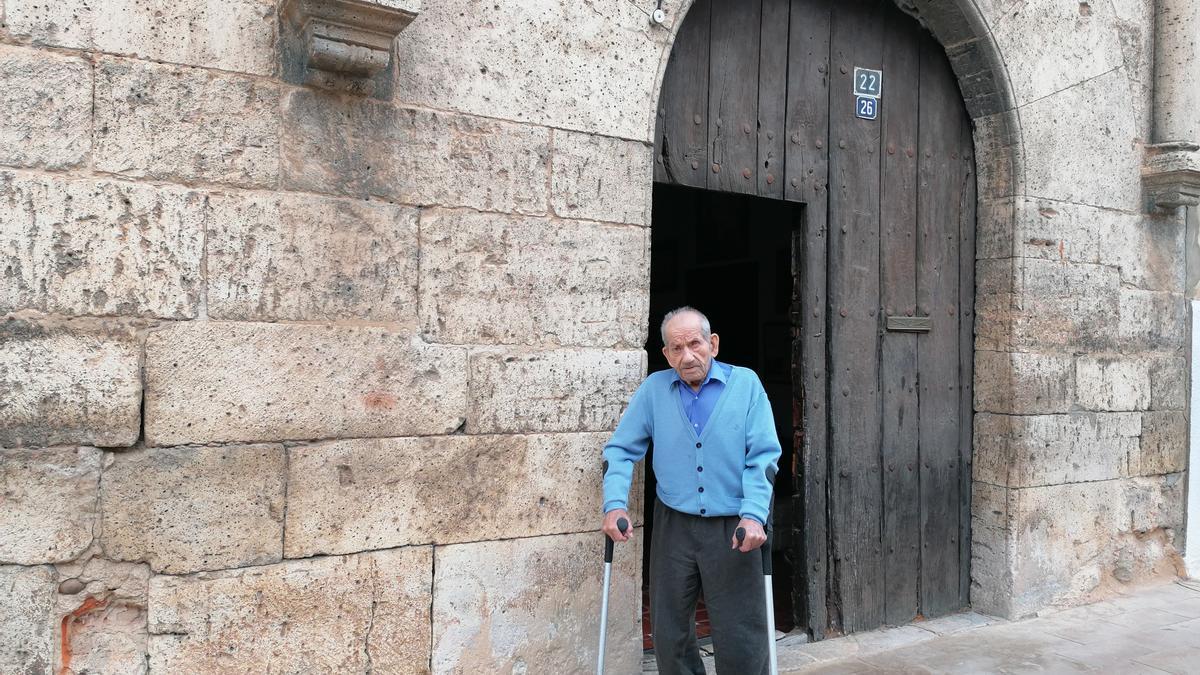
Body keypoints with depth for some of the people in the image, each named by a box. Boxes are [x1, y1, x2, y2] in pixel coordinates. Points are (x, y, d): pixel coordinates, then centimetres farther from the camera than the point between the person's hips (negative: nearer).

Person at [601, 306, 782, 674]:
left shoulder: (745, 383, -3)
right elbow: (621, 449, 4)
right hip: (674, 525, 2)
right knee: (669, 635, 12)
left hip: (733, 529, -2)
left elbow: (763, 457, -7)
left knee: (740, 641, 1)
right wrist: (615, 504, -11)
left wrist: (753, 515, -18)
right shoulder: (653, 389, 2)